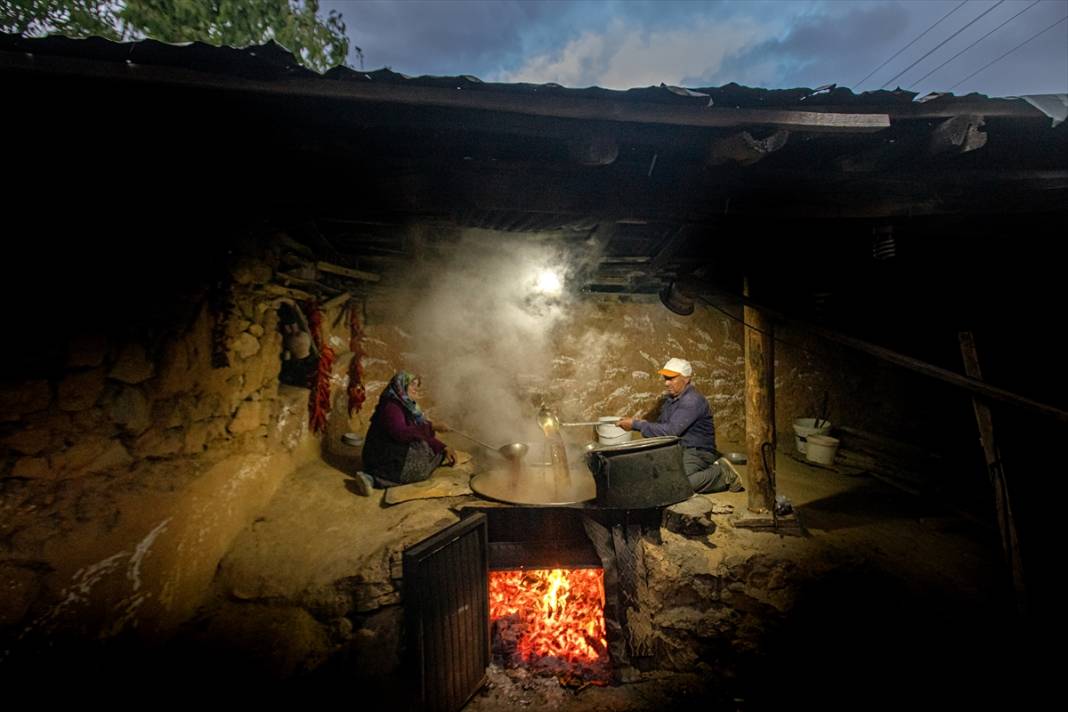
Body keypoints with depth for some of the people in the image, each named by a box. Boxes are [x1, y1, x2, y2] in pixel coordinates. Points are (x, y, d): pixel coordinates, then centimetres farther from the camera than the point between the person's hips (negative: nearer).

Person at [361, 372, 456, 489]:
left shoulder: (408, 406, 8)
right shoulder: (390, 407, -18)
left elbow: (422, 435, 7)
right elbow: (401, 433, -34)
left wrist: (443, 448, -5)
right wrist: (431, 428, -30)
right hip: (385, 461, -9)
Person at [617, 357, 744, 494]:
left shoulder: (693, 401, -18)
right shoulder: (670, 398, 10)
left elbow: (670, 431, -25)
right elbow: (661, 425, 15)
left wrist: (636, 424, -23)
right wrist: (641, 423, -5)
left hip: (697, 452, -9)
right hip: (677, 451, 9)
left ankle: (721, 473, -5)